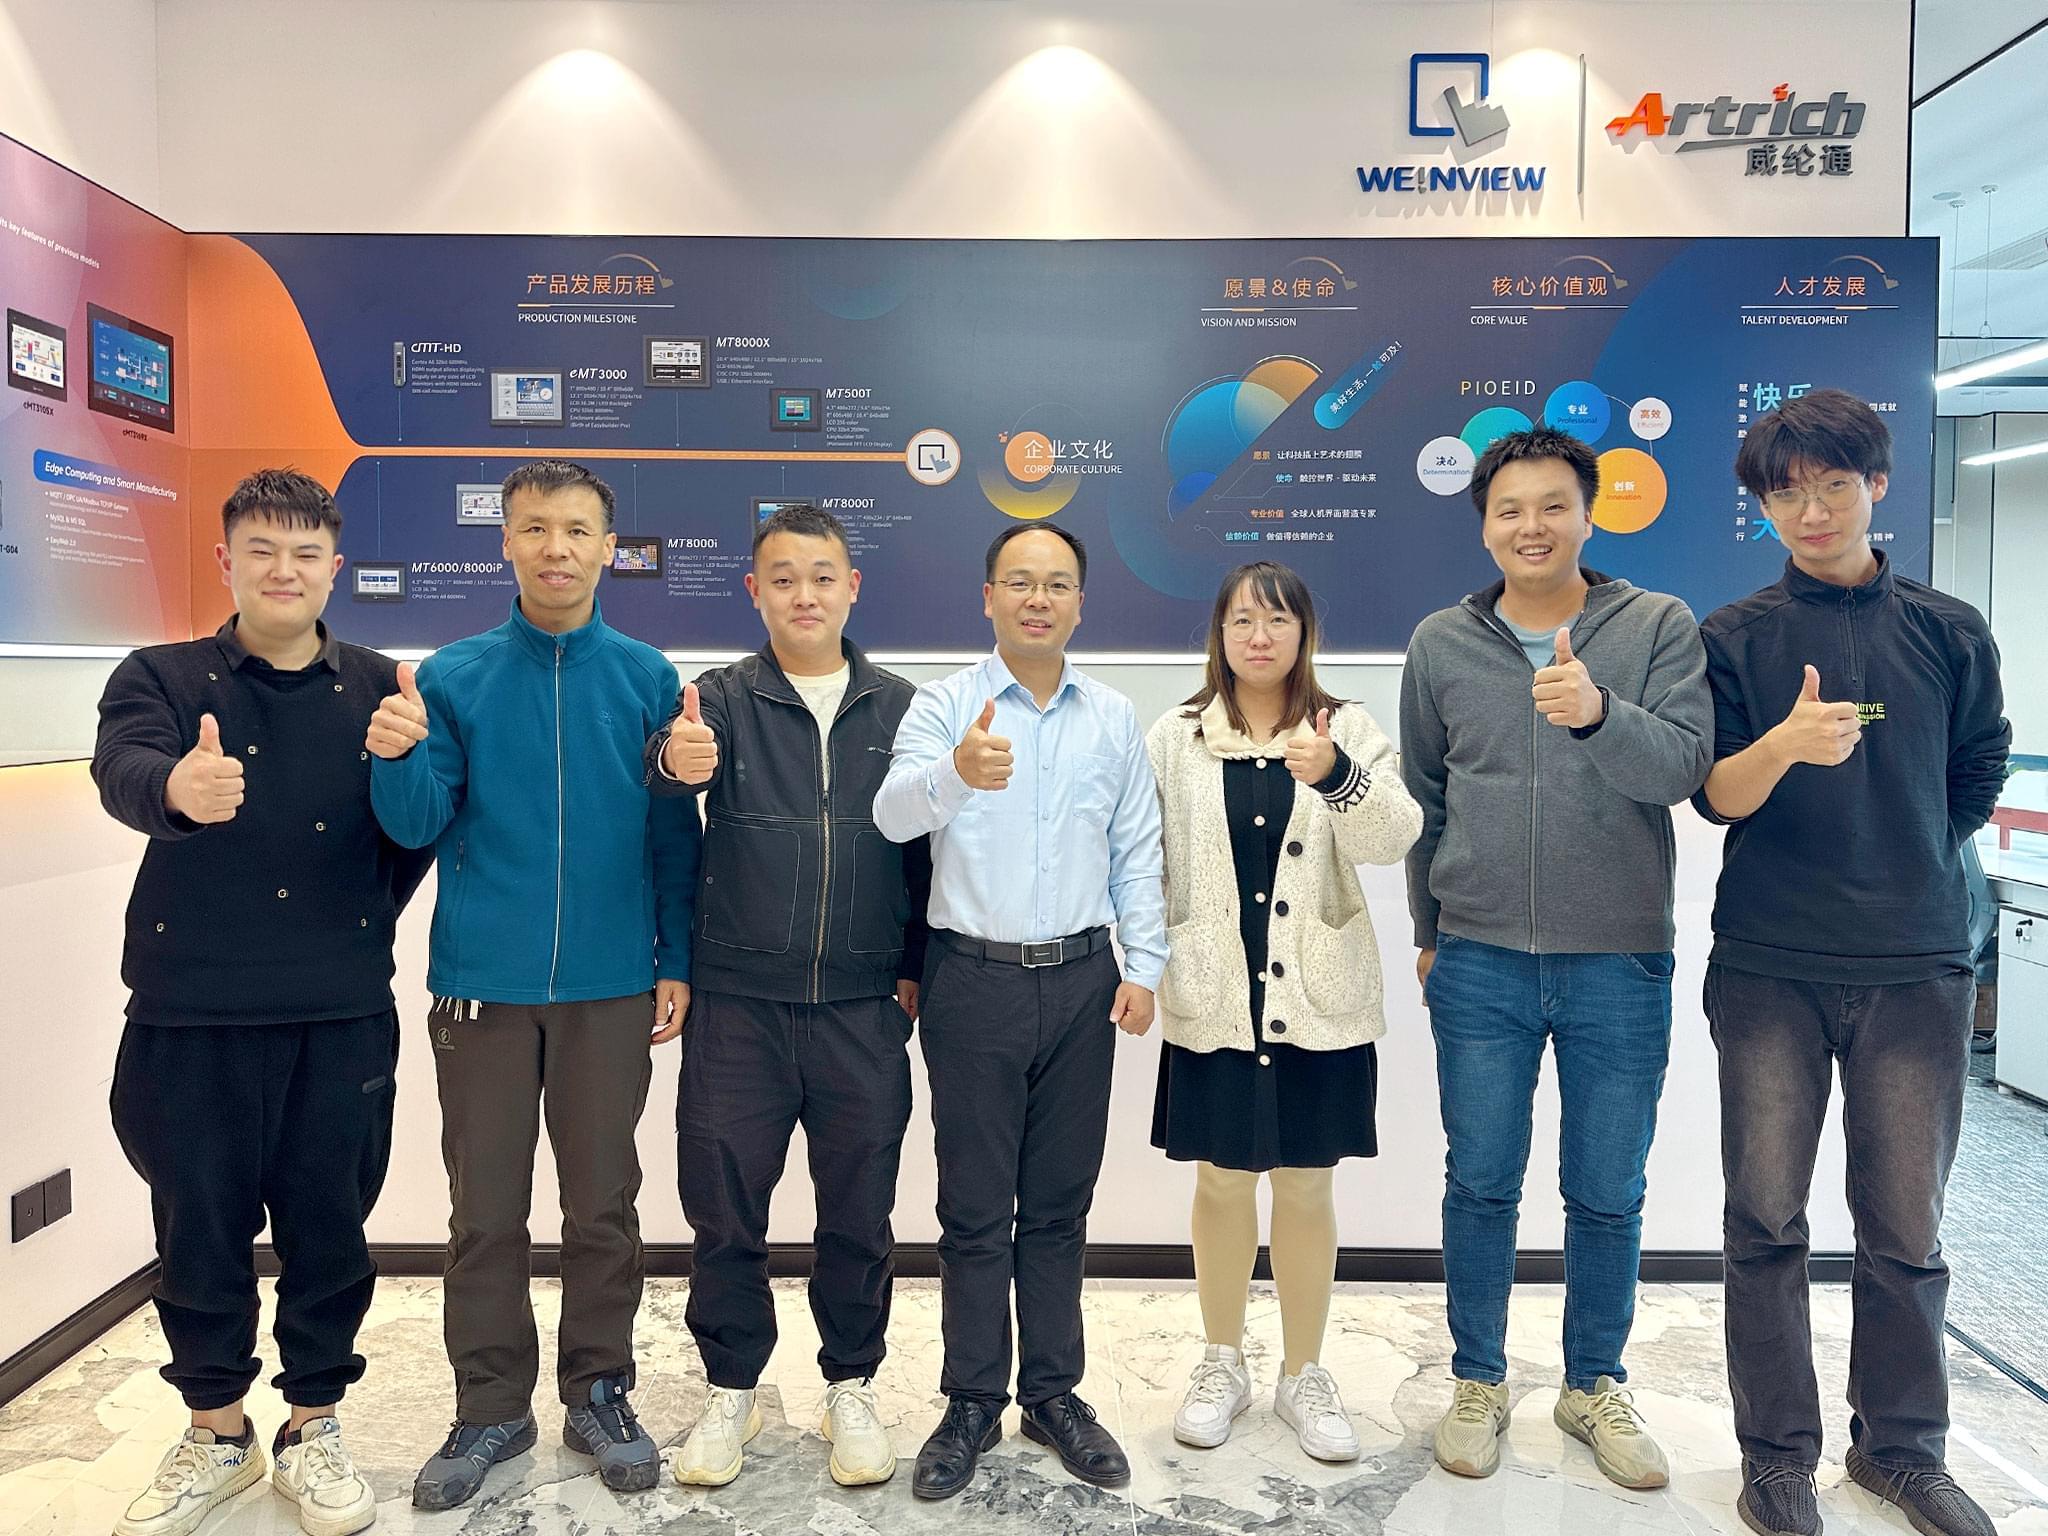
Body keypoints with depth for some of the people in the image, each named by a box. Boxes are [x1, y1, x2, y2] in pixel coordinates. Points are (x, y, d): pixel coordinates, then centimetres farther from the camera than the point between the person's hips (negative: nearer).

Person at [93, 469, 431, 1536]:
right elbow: (122, 771, -20)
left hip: (342, 1014, 0)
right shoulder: (161, 677, 1)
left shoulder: (378, 689, 4)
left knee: (328, 1225, 9)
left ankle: (313, 1427, 29)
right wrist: (177, 787, -42)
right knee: (198, 1226, 11)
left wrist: (363, 927, -5)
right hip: (190, 1012, 0)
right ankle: (216, 1429, 33)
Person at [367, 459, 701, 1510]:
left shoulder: (645, 677, 1)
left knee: (603, 1205, 10)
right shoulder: (454, 676, 2)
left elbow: (673, 833, 4)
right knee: (485, 1210, 10)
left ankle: (598, 1393, 27)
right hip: (484, 985, 1)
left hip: (611, 988, 0)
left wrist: (677, 962, 2)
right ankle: (491, 1407, 27)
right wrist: (399, 758, -21)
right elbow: (417, 826, -1)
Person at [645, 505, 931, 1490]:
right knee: (723, 1207, 9)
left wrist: (916, 969, 3)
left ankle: (851, 1388, 32)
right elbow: (667, 763, -22)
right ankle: (731, 1391, 31)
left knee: (859, 1212, 11)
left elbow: (927, 847, 7)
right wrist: (675, 760, -44)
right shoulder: (723, 699, 0)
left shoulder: (900, 708, 3)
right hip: (738, 1005, 0)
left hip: (864, 1011, 1)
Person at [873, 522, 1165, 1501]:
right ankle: (973, 1403, 24)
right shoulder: (944, 705, -4)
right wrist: (955, 772, -42)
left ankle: (1054, 1393, 29)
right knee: (975, 1208, 8)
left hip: (1081, 982, 3)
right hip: (974, 980, -2)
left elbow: (1137, 855, 10)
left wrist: (1142, 967, 2)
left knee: (1060, 1204, 14)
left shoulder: (1114, 719, 6)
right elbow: (894, 815, -21)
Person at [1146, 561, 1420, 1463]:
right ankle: (1222, 1365, 31)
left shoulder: (1347, 731, 0)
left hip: (1318, 1002, 0)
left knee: (1306, 1187, 10)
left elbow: (1396, 838, -14)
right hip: (1213, 1002, 0)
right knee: (1222, 1182, 12)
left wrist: (1337, 773, -32)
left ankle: (1304, 1377, 28)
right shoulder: (1175, 738, 2)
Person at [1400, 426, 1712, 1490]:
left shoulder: (1659, 627, -1)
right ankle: (1478, 1382, 29)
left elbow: (1683, 767, -14)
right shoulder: (1440, 644, 3)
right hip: (1480, 963, 1)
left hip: (1620, 964, -1)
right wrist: (1428, 931, 13)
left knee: (1608, 1194, 12)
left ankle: (1595, 1387, 33)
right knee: (1480, 1183, 10)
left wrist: (1597, 712, -34)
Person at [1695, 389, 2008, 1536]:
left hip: (1918, 967, 2)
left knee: (1907, 1228, 9)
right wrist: (1784, 745, -26)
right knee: (1767, 1222, 4)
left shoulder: (1951, 632, 6)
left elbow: (1978, 782, 15)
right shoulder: (1735, 637, 1)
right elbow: (1717, 795, -7)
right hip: (1770, 969, -1)